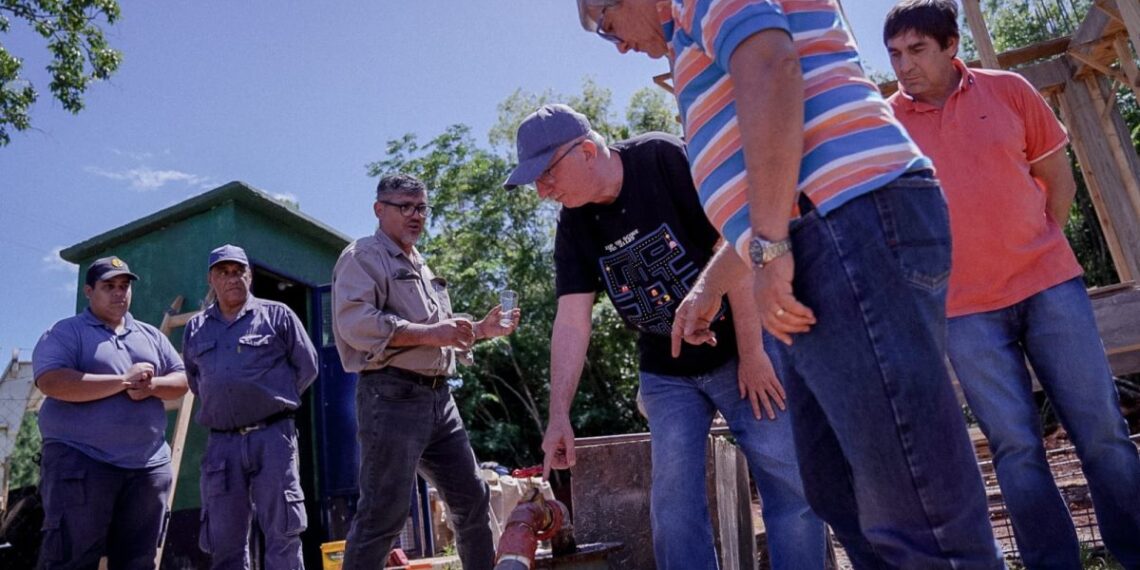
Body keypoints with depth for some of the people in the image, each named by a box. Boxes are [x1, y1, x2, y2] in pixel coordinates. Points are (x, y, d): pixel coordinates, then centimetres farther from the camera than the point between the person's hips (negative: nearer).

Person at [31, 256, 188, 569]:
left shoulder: (152, 336, 17)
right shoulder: (65, 333, 1)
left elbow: (181, 380, 12)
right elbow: (52, 382, -16)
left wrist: (152, 385, -10)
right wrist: (123, 382, -16)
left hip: (148, 466, 5)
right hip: (80, 463, -5)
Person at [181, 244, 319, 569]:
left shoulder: (276, 314, 3)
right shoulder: (195, 328, 14)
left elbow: (307, 366, 4)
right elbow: (194, 382, 25)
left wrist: (274, 397, 7)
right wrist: (221, 404, 13)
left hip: (271, 436, -4)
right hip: (221, 442, 4)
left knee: (281, 532, -2)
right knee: (223, 540, 8)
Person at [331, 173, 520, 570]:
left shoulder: (422, 268, 25)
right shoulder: (364, 256, -2)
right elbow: (355, 323, -19)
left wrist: (480, 330, 16)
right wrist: (429, 333, -21)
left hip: (438, 398, 9)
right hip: (392, 397, -9)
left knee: (472, 497, 13)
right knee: (384, 512, -6)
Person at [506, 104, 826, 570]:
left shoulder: (667, 160, -18)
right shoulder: (573, 226, -3)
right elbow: (571, 321, -7)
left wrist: (753, 353, -19)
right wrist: (559, 415, -16)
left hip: (740, 352, -4)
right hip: (666, 374, 4)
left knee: (789, 482, -6)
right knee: (673, 496, -3)